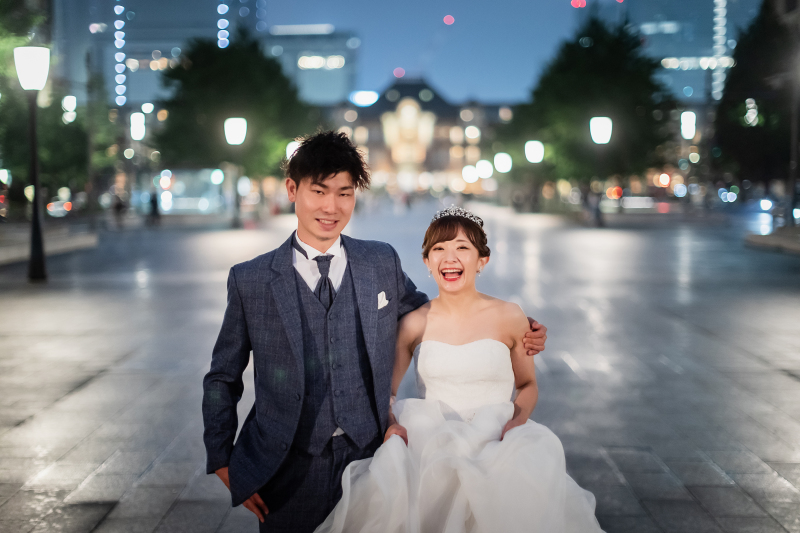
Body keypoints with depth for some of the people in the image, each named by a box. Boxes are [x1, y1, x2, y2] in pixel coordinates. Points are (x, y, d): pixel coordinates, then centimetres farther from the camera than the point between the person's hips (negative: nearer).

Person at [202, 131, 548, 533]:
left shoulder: (383, 263, 4)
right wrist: (222, 461, -1)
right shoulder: (250, 281, -1)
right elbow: (223, 378, 5)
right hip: (290, 470, -1)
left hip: (369, 457, 2)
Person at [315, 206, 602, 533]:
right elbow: (386, 389, 15)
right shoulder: (414, 324, 5)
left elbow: (527, 386, 15)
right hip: (429, 442, 0)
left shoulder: (509, 318, 3)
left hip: (495, 442, 0)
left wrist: (519, 418, -6)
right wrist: (391, 423, -7)